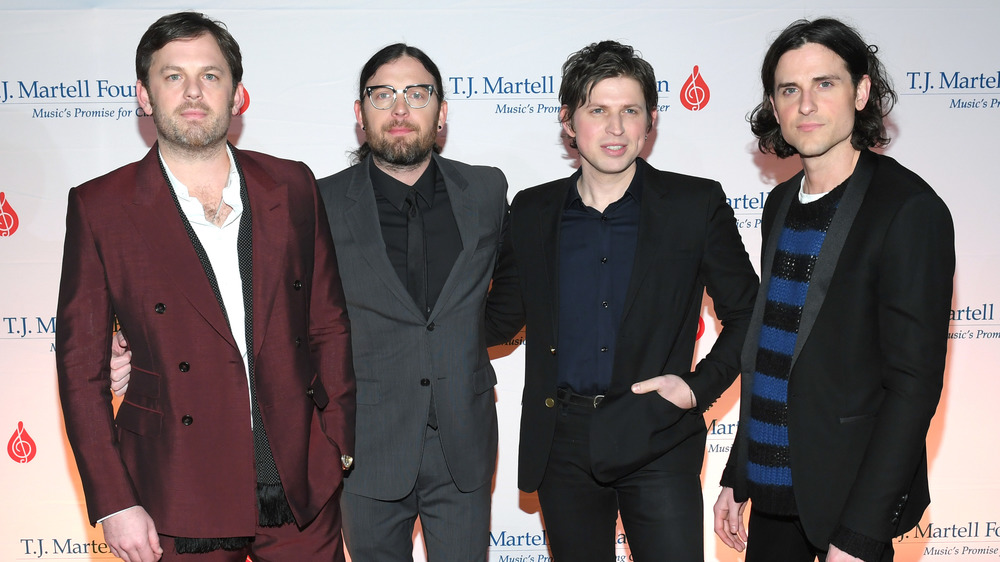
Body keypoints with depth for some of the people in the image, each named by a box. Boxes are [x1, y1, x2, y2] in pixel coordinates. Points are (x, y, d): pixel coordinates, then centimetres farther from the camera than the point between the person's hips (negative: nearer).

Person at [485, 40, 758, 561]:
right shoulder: (532, 211, 5)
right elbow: (500, 318, 12)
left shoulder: (697, 205, -1)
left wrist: (700, 385, -7)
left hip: (657, 443, -2)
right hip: (562, 443, 3)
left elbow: (744, 314, 6)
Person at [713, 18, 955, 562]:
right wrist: (736, 476, 12)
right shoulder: (782, 203, 8)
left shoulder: (908, 207, -14)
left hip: (848, 498, -6)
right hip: (770, 490, 6)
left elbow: (914, 383, -16)